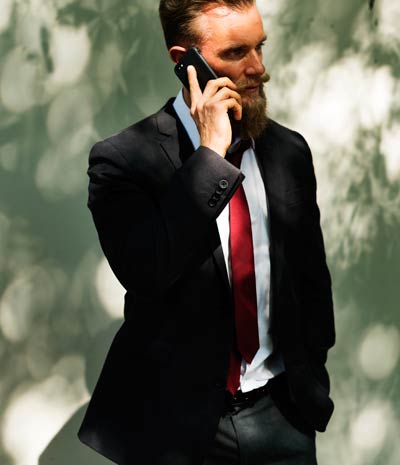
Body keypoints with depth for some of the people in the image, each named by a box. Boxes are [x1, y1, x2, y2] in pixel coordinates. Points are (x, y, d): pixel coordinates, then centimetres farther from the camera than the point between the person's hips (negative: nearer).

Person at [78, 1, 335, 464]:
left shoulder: (290, 150, 2)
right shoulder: (122, 159, -12)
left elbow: (312, 276, 11)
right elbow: (142, 270, -28)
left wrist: (312, 383, 13)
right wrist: (210, 154, -25)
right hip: (177, 424, -3)